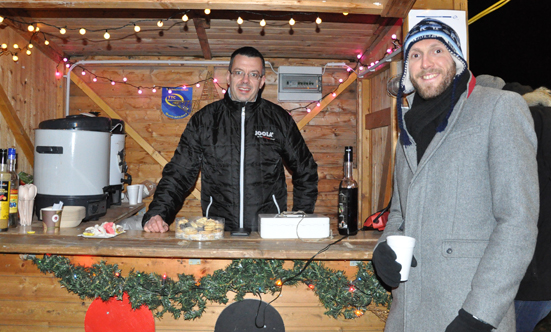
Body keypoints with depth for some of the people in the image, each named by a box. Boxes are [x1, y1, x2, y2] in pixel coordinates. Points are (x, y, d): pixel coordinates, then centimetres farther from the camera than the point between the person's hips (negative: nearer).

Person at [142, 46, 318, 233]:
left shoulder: (280, 119, 9)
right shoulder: (204, 119, 8)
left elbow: (306, 172, 18)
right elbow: (178, 174, 9)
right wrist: (157, 214, -5)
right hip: (217, 231, 1)